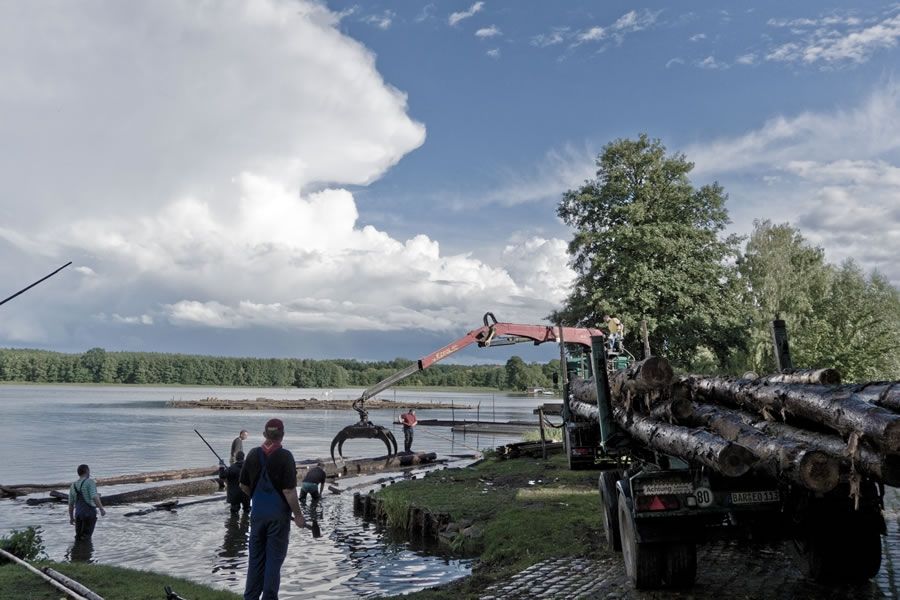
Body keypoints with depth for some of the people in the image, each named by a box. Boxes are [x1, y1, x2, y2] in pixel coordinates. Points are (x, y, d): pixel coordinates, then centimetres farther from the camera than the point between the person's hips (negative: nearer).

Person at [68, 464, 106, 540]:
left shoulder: (73, 486, 11)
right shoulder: (90, 482, -9)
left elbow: (71, 504, 17)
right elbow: (94, 497, -23)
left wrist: (71, 518, 26)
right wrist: (102, 509, -22)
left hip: (78, 514, 5)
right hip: (90, 513, -5)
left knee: (79, 536, 17)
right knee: (86, 537, 2)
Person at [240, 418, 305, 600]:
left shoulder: (253, 454, 0)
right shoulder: (285, 456, -15)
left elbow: (244, 485, 8)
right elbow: (289, 491, -18)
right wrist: (298, 515, -8)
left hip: (257, 512, 4)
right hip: (278, 514, -4)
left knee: (255, 556, 15)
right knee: (274, 557, 6)